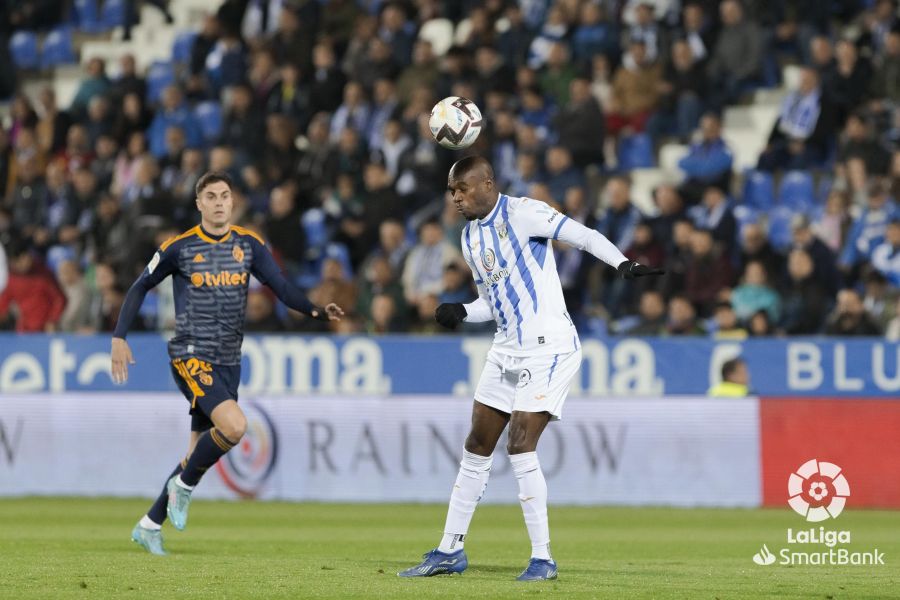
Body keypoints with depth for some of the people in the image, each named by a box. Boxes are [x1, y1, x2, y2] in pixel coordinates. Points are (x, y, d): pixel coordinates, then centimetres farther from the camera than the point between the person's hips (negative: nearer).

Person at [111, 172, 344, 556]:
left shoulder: (249, 245, 5)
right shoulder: (179, 248, -4)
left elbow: (282, 287, -3)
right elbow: (140, 287, 6)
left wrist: (317, 312, -21)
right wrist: (119, 338, -1)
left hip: (228, 363, 5)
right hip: (190, 357, -5)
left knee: (199, 453, 9)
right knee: (234, 425, -26)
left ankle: (150, 525, 23)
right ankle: (184, 485, -3)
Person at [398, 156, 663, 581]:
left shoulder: (521, 213, -12)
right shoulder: (470, 238, 13)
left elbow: (583, 236, -18)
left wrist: (623, 264, -34)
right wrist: (460, 313, 2)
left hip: (548, 347, -8)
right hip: (507, 350, 9)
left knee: (520, 446, -15)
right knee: (477, 447, 11)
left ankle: (543, 558, -7)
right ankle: (450, 550, 21)